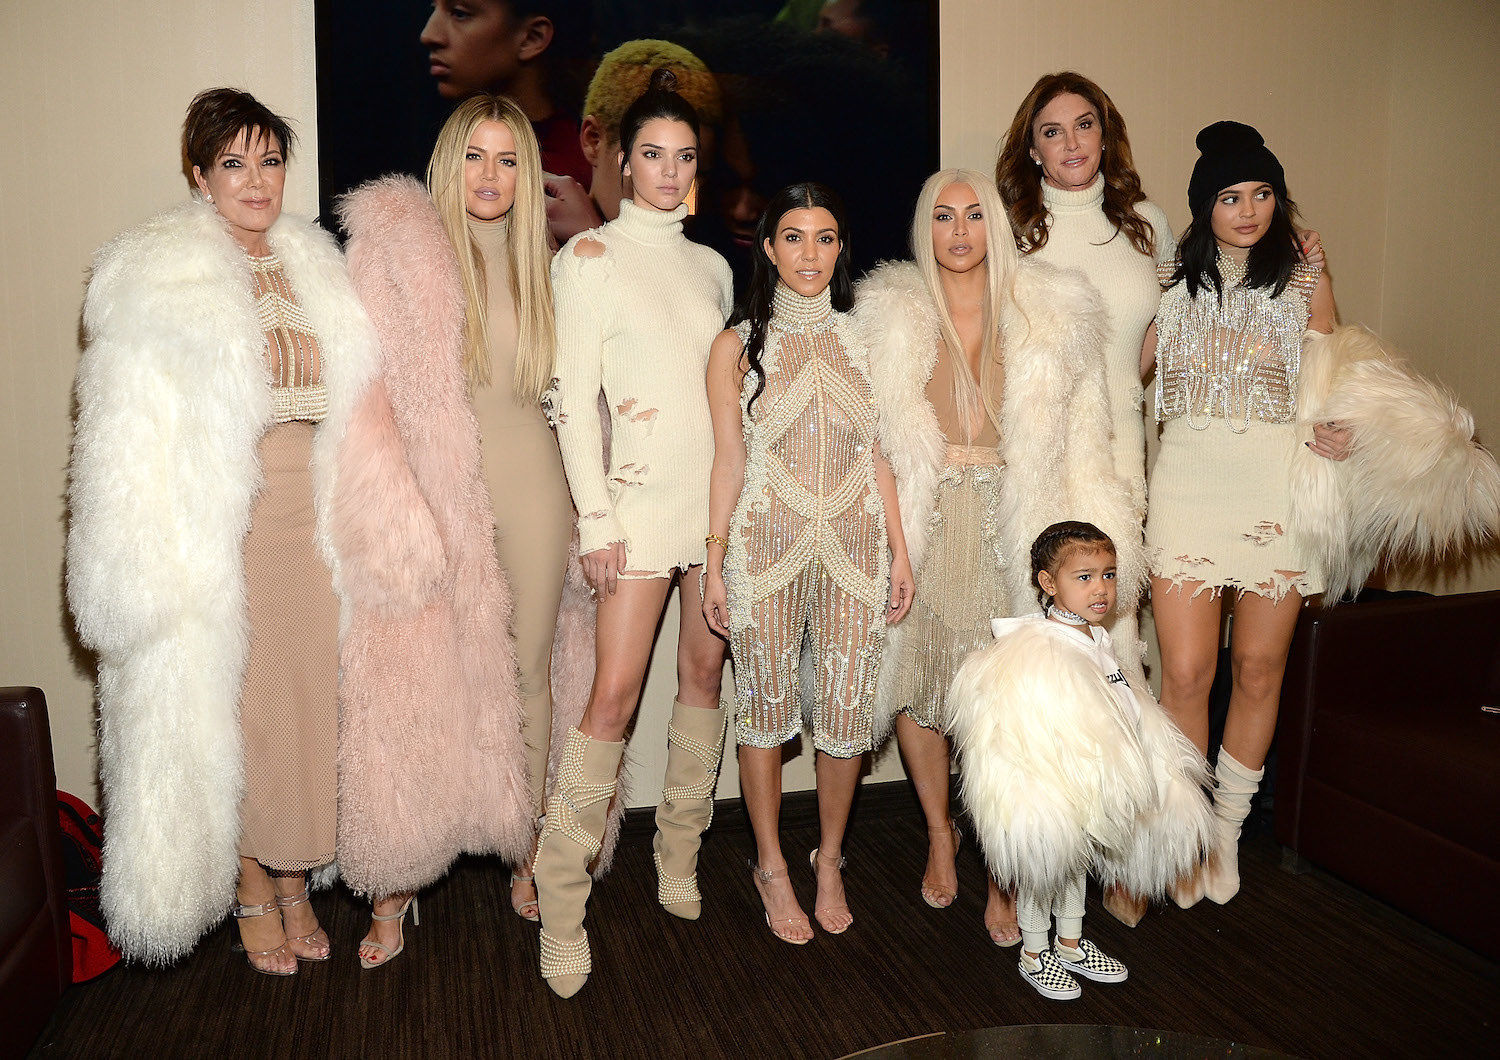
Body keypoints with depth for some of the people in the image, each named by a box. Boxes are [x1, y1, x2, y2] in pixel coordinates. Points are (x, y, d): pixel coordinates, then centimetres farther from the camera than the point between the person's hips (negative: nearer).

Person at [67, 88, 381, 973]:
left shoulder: (315, 270, 12)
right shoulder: (155, 277, -2)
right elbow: (129, 435, -5)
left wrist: (349, 521, 9)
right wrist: (150, 565, -11)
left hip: (308, 516, 4)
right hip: (217, 525, -4)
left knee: (308, 699, 6)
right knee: (226, 708, 4)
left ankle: (295, 883, 23)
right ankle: (250, 895, 22)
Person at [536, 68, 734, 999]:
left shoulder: (712, 265, 16)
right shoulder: (589, 257, 1)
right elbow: (575, 398, -5)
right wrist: (596, 517, -12)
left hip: (724, 491, 5)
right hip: (643, 495, -5)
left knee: (707, 673, 8)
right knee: (615, 692, -10)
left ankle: (681, 860, 23)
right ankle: (561, 901, 1)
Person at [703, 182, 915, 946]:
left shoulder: (862, 339, 9)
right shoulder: (738, 346, 3)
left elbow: (878, 454, 10)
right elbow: (728, 461, 2)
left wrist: (898, 549, 7)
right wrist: (715, 563, -1)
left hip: (855, 544, 2)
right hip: (766, 545, -1)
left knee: (847, 712, 4)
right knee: (766, 706, 6)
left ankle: (829, 857, 28)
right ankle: (771, 864, 26)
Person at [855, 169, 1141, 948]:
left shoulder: (1051, 312, 4)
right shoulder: (889, 313, 3)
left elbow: (1078, 436, 5)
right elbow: (867, 436, 4)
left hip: (1010, 525, 0)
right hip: (922, 525, 1)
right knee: (915, 680, 6)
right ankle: (939, 834, 32)